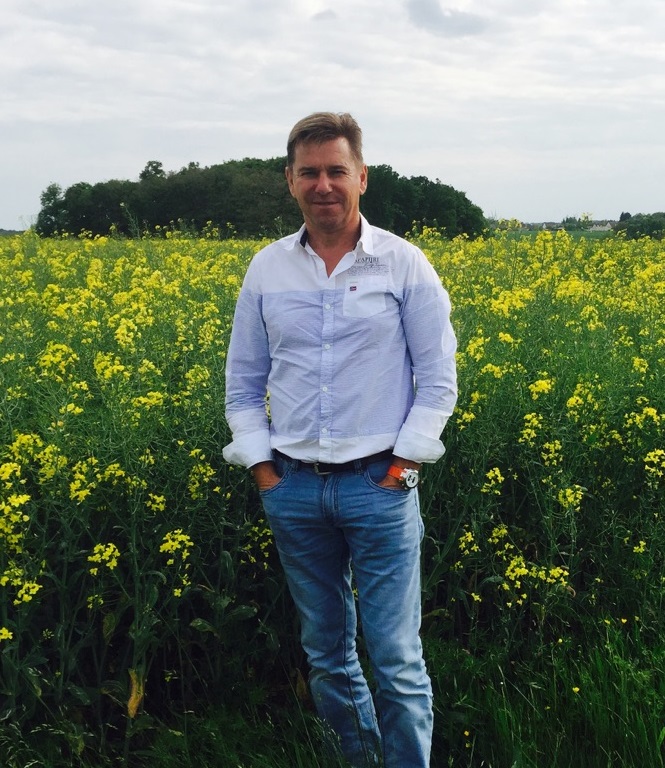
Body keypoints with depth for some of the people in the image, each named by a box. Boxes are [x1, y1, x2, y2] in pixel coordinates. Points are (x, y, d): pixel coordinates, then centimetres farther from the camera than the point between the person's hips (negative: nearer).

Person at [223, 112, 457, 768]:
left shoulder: (404, 263, -2)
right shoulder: (266, 268, 7)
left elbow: (438, 379, 0)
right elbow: (242, 383, 11)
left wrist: (402, 463, -8)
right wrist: (261, 466, 1)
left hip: (379, 484, -3)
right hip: (293, 487, 4)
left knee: (396, 658, -1)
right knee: (326, 652, 14)